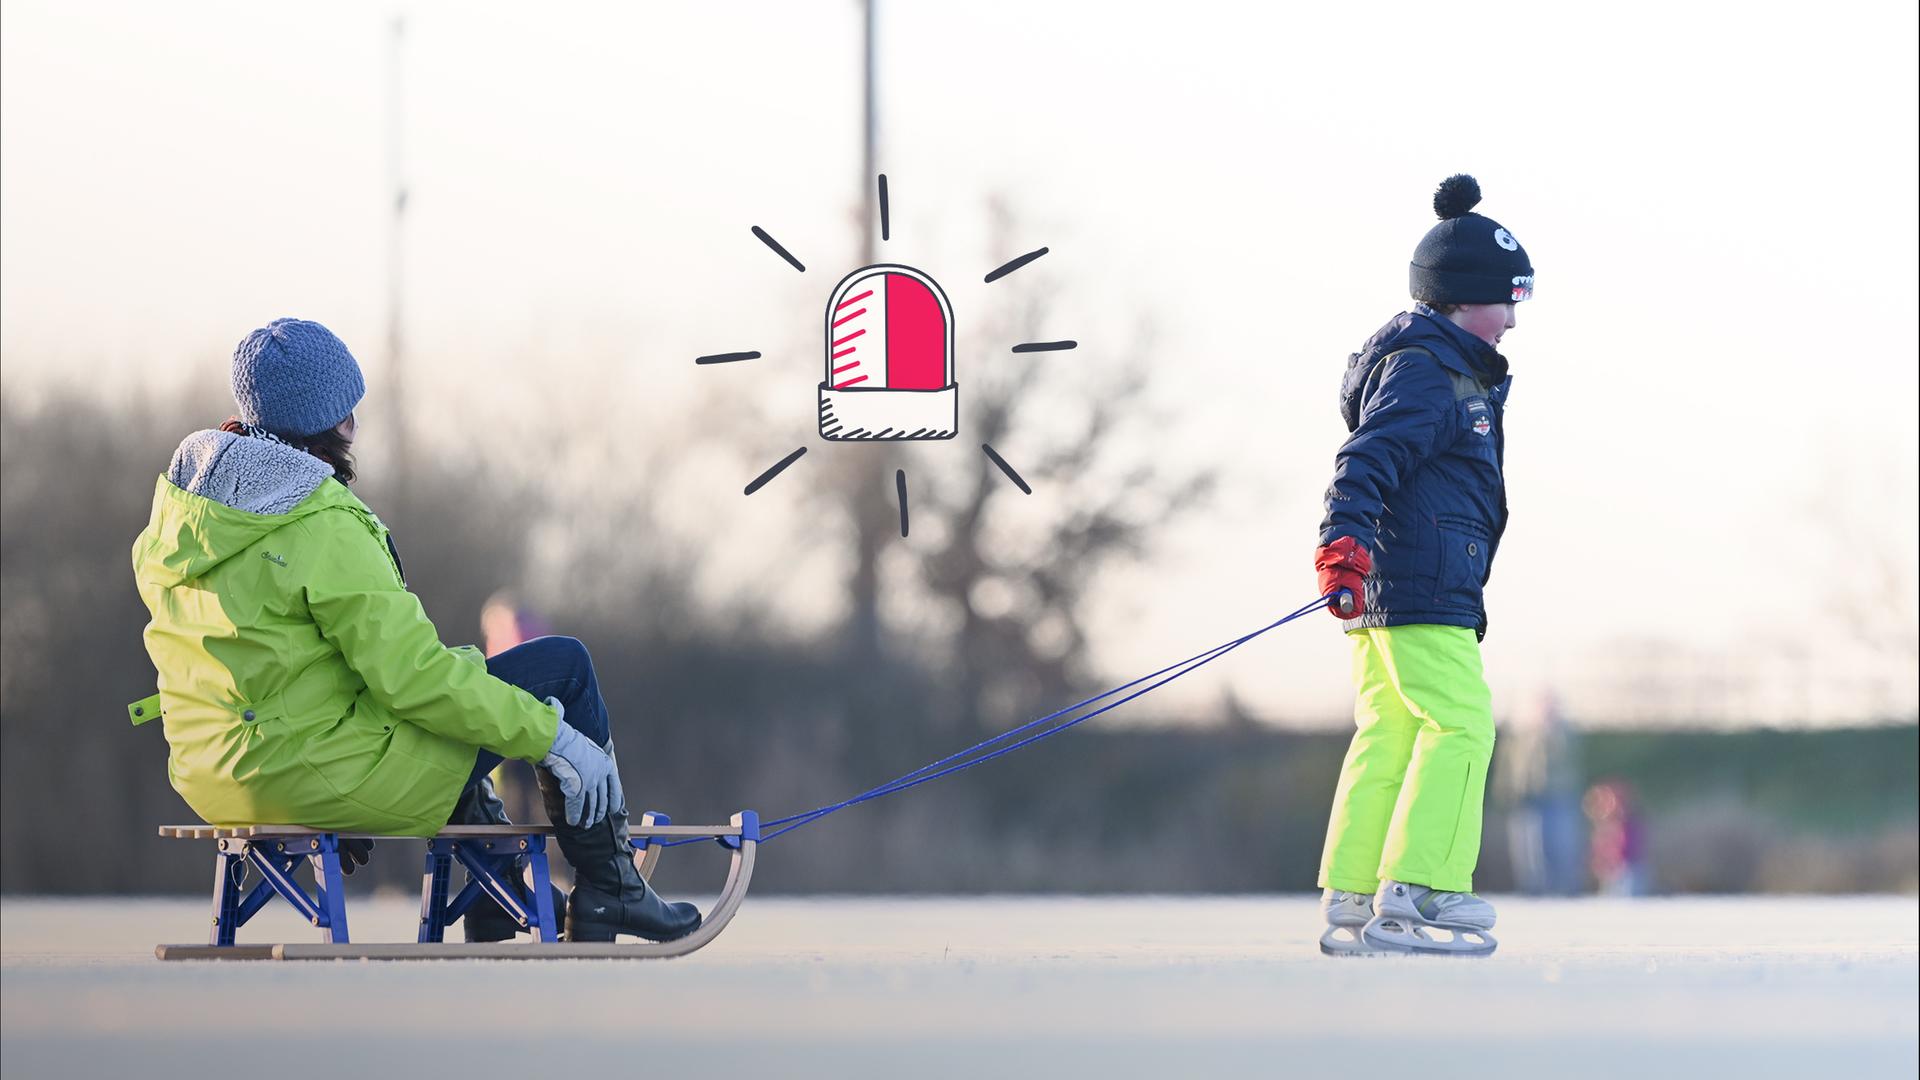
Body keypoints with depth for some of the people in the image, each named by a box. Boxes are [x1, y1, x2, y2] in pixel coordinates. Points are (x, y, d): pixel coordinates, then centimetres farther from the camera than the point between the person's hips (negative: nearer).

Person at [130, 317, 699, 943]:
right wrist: (551, 736, -13)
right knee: (562, 665, 3)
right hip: (327, 783, -9)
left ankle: (496, 934, 42)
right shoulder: (323, 528, -21)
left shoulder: (182, 496, 3)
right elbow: (412, 674, -23)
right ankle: (608, 895, 15)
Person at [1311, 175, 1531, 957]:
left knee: (1389, 733, 9)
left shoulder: (1454, 372, 22)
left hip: (1383, 593, 11)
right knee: (1460, 726, -11)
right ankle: (1416, 896, -15)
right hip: (1419, 589, -11)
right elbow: (1368, 459, -24)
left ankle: (1351, 905, 8)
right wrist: (1344, 540, -36)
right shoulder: (1424, 372, -11)